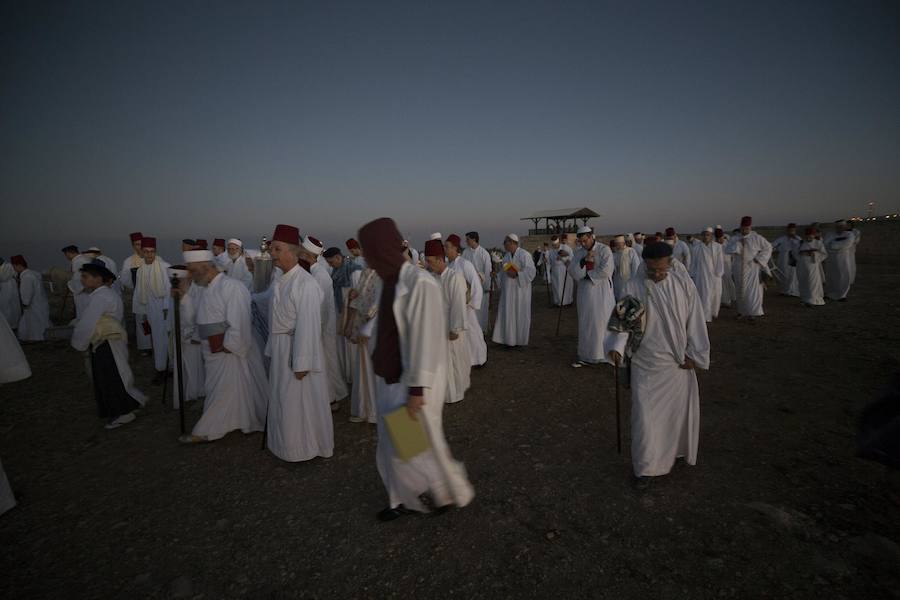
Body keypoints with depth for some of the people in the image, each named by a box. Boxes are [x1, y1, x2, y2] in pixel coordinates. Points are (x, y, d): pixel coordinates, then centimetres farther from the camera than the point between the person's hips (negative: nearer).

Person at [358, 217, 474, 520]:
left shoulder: (420, 283, -23)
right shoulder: (390, 281, 3)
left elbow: (426, 340, -23)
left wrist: (417, 389, -21)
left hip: (411, 380, -8)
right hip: (390, 377, 8)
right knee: (394, 445, 19)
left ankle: (451, 490, 34)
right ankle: (407, 498, 39)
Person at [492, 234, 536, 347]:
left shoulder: (524, 255, -12)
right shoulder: (506, 256, 9)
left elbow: (531, 271, -17)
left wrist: (516, 274, -24)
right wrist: (501, 286, 13)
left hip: (520, 290, -6)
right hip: (507, 290, 6)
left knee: (520, 314, 4)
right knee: (507, 314, 6)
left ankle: (520, 339, 16)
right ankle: (509, 338, 15)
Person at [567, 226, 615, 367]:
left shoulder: (604, 250, -7)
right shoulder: (579, 253, 7)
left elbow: (606, 270, -19)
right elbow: (572, 272, -4)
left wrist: (587, 275, -9)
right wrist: (584, 260, -18)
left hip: (602, 293, -4)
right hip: (585, 293, 4)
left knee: (602, 322, 0)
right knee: (586, 324, 8)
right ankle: (587, 356, 17)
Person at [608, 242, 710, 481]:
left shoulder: (683, 281, -4)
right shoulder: (634, 287, -10)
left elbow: (694, 318, 0)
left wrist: (694, 353, -2)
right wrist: (617, 346, -31)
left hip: (678, 361, 3)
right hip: (647, 362, -2)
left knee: (680, 408, 17)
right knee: (645, 413, 0)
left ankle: (676, 449, 44)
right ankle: (644, 465, 15)